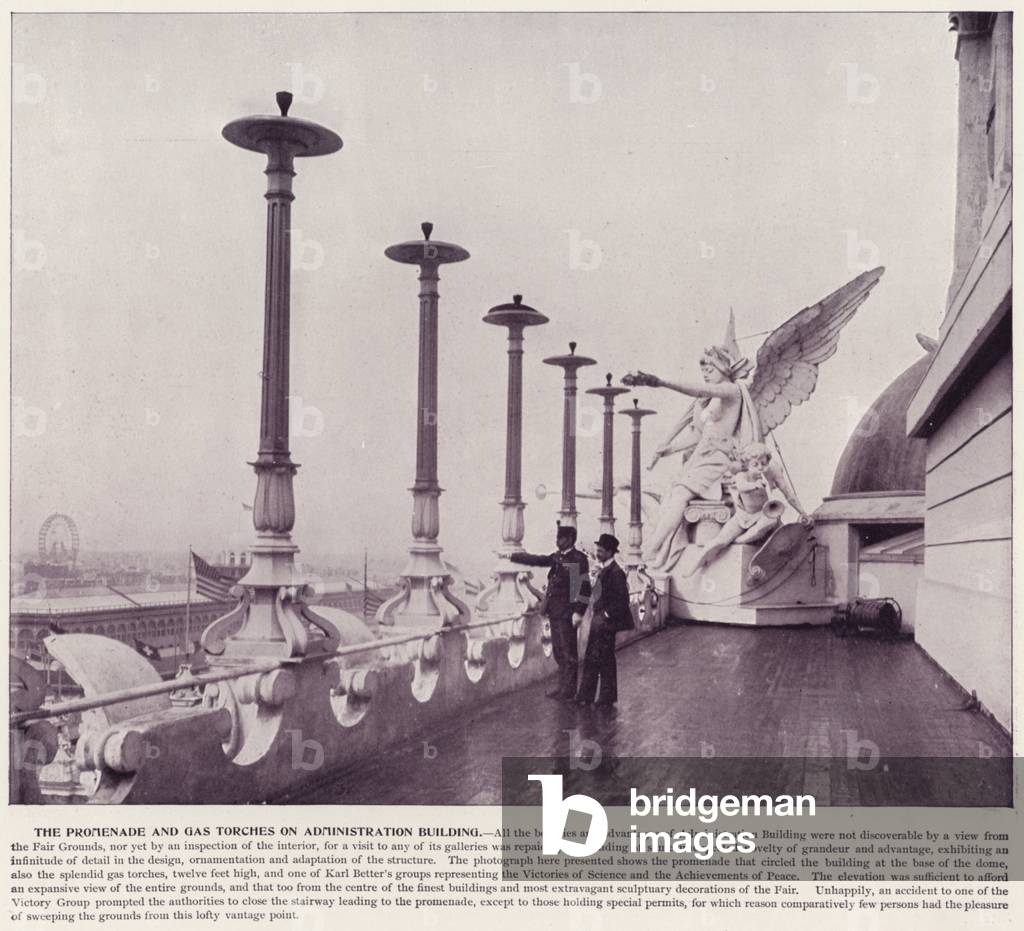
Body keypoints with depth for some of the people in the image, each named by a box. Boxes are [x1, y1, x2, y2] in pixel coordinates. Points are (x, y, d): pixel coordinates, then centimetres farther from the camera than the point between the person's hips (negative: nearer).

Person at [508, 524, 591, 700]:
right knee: (558, 651, 13)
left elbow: (584, 587, -14)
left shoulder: (579, 559, -11)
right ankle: (562, 685, 23)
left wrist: (579, 612, -19)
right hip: (555, 611, 8)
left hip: (567, 613, -8)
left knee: (568, 652, -1)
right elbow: (536, 560, 18)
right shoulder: (556, 557, 12)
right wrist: (511, 556, 15)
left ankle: (569, 690, 7)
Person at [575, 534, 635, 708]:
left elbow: (622, 600, -20)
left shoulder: (615, 572, -17)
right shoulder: (602, 570, 10)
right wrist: (596, 615, 11)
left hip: (607, 622, -9)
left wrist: (606, 615, -20)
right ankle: (586, 696, 21)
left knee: (605, 661, 2)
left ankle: (607, 699, 15)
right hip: (598, 621, 9)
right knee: (591, 659, 13)